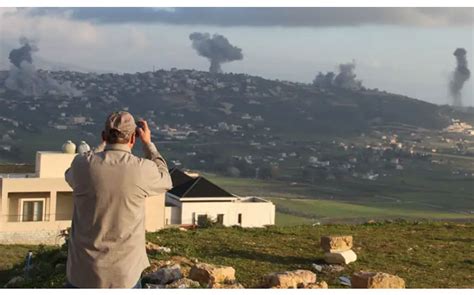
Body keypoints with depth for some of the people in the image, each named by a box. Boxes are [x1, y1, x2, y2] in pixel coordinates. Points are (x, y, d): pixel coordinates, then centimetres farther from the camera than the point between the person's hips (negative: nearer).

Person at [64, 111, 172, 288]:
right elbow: (165, 181, 12)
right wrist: (148, 143, 20)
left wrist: (104, 143, 24)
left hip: (82, 273, 1)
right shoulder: (143, 170, -12)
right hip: (124, 275, -1)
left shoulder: (82, 165, -9)